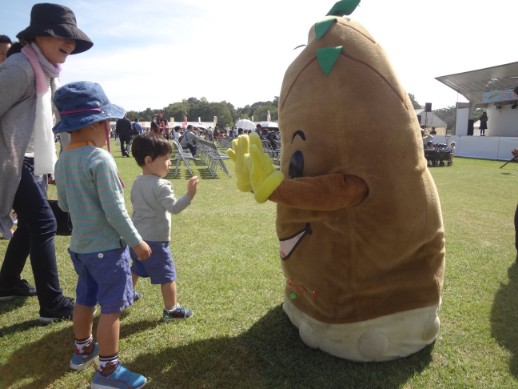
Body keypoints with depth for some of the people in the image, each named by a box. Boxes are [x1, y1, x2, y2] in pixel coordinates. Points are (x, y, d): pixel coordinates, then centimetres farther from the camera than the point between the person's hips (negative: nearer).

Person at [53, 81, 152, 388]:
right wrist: (137, 242, -12)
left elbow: (63, 204, 15)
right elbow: (115, 211, -22)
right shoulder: (100, 159, -21)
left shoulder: (62, 161, 5)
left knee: (85, 299, 23)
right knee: (111, 307, 2)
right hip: (106, 246, -8)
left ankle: (83, 350, 41)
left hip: (79, 244, 8)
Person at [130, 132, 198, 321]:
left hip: (136, 236, 9)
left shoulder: (137, 182, 5)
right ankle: (171, 310, 14)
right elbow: (174, 207, -30)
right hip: (155, 239, -9)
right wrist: (190, 195, -37)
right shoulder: (161, 185, -22)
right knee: (167, 275, 4)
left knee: (136, 269, 28)